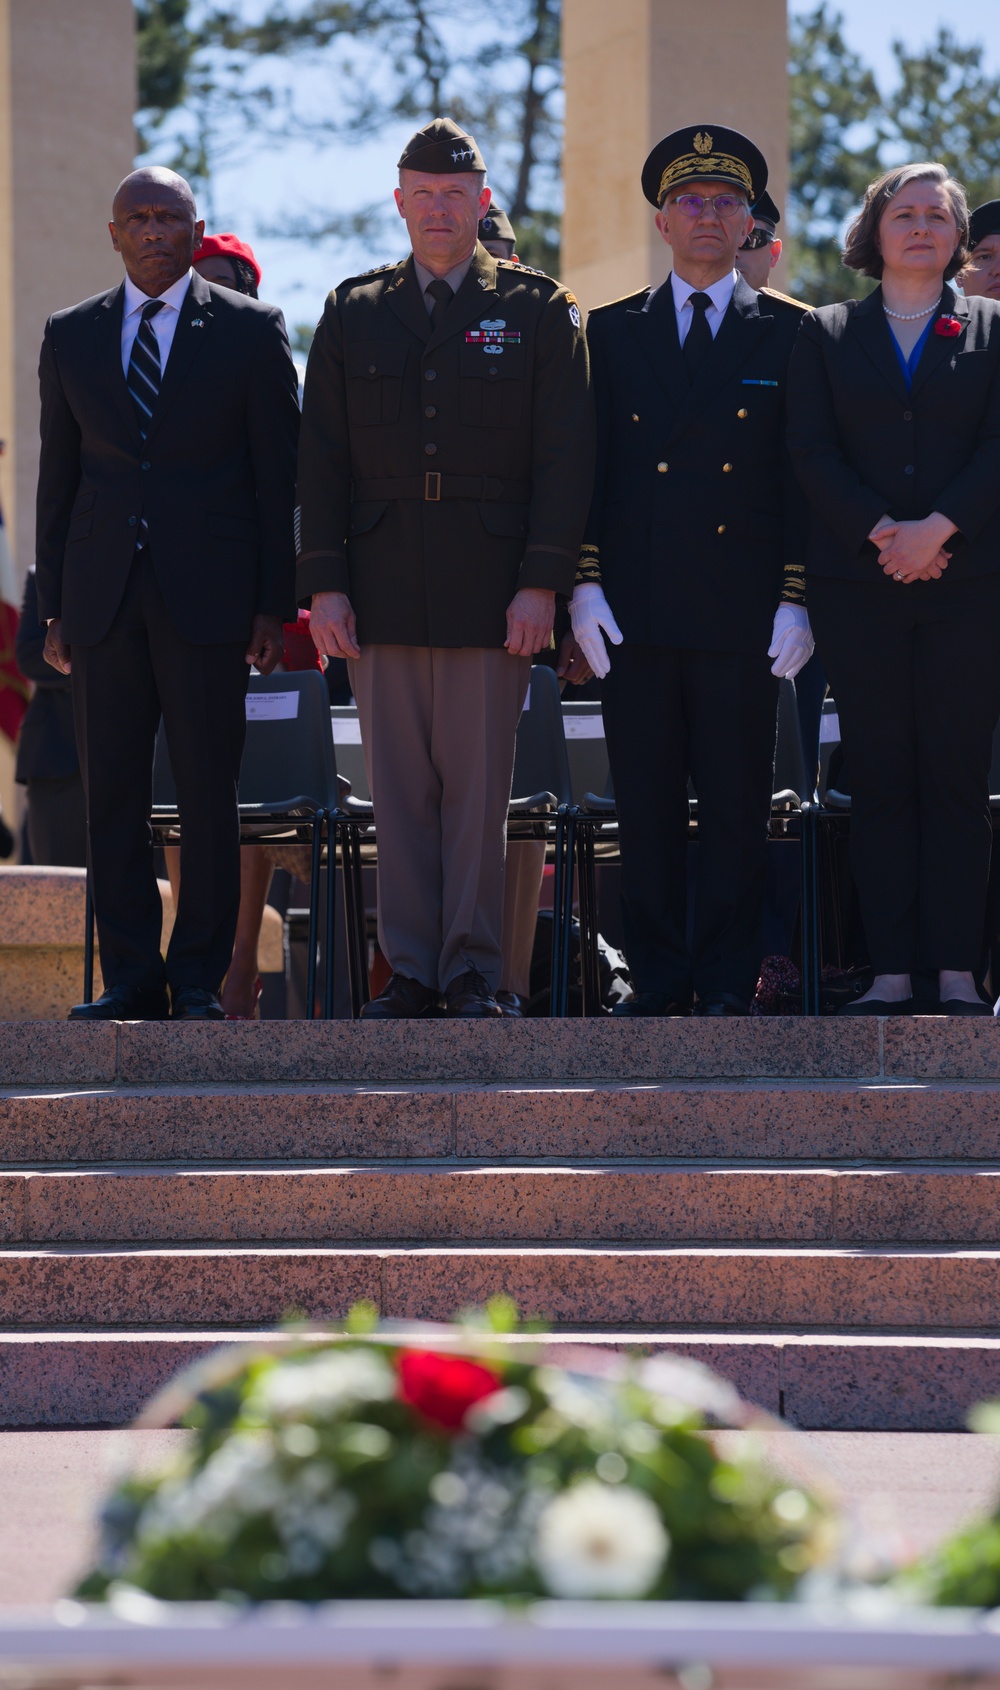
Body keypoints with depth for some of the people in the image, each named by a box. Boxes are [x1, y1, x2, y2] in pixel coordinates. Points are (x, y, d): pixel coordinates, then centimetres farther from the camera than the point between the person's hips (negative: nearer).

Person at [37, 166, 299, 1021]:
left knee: (209, 792, -1)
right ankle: (130, 977, 8)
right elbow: (58, 477, 13)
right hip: (104, 597, 3)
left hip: (207, 596, -2)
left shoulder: (251, 331, 4)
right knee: (112, 792, 2)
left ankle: (200, 980, 6)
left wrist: (275, 603, -3)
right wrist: (54, 606, 8)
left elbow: (280, 476, 3)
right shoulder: (71, 337, 12)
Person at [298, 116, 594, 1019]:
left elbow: (566, 458, 1)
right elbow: (321, 459, 10)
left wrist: (541, 582, -8)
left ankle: (473, 971, 5)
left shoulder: (538, 310, 6)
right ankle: (409, 970, 7)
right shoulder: (353, 313, 12)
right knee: (399, 787, 3)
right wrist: (324, 583, 0)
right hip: (383, 590, 2)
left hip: (492, 592, -2)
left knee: (479, 785, -1)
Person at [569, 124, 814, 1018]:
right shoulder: (611, 332, 12)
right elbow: (586, 469, 10)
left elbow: (804, 476, 4)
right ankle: (657, 980, 8)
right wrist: (586, 581, 0)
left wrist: (796, 599, -4)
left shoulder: (789, 334, 7)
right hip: (638, 609, 1)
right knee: (645, 804, 2)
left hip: (742, 612, -1)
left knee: (737, 805, 0)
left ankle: (728, 985, 6)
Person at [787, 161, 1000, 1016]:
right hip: (858, 584, 1)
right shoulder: (826, 334, 13)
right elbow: (813, 450, 3)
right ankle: (893, 970, 1)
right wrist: (881, 533, -11)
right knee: (880, 779, 0)